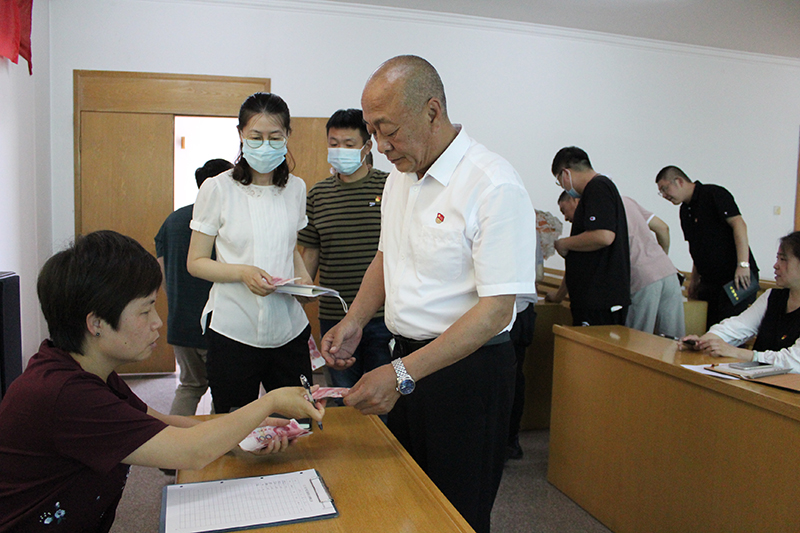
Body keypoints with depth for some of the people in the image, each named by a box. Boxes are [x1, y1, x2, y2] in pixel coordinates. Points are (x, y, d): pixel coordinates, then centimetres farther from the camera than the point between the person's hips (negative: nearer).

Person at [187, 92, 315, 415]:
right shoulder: (217, 189, -6)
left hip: (289, 328, 3)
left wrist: (302, 276, 0)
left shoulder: (295, 188, 6)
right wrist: (243, 272, -19)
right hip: (233, 330, -3)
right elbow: (196, 262, -2)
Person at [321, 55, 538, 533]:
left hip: (467, 369, -7)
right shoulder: (400, 175, 6)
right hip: (407, 359, 7)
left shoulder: (494, 186, -20)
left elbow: (496, 310, -23)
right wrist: (355, 322, 5)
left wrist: (401, 374, -26)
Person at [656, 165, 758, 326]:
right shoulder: (685, 210, 17)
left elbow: (739, 224, -17)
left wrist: (743, 265, -25)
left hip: (737, 276, -8)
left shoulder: (714, 194, -8)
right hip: (709, 281, 8)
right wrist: (694, 278, 18)